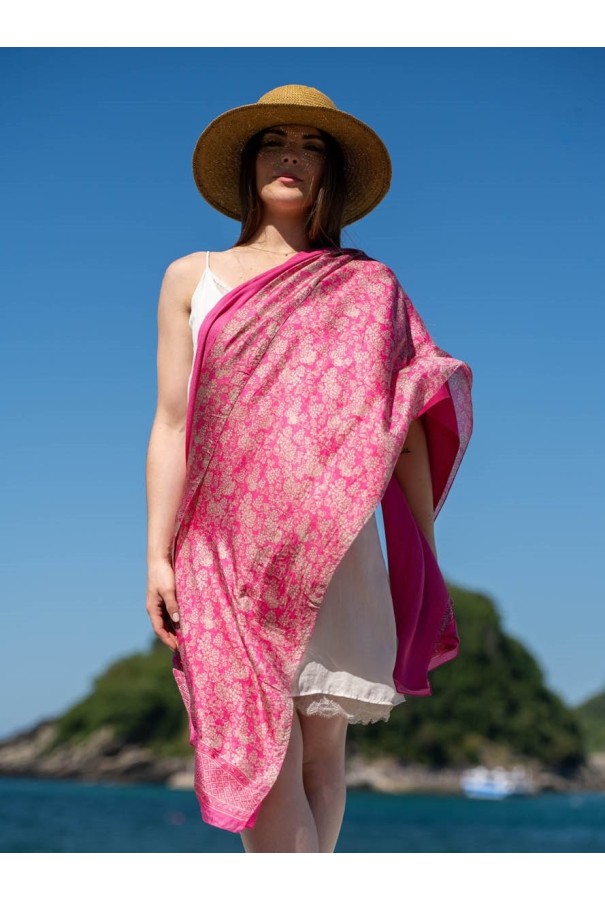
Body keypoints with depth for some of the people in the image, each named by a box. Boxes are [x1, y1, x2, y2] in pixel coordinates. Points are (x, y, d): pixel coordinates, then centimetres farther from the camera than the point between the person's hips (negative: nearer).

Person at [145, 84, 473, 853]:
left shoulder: (367, 287, 10)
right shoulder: (192, 279, 12)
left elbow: (406, 429, 7)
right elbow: (171, 425, 7)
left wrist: (426, 566, 3)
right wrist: (157, 554, -1)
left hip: (333, 545, 0)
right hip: (229, 546, 0)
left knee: (322, 745, 2)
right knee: (263, 754, -9)